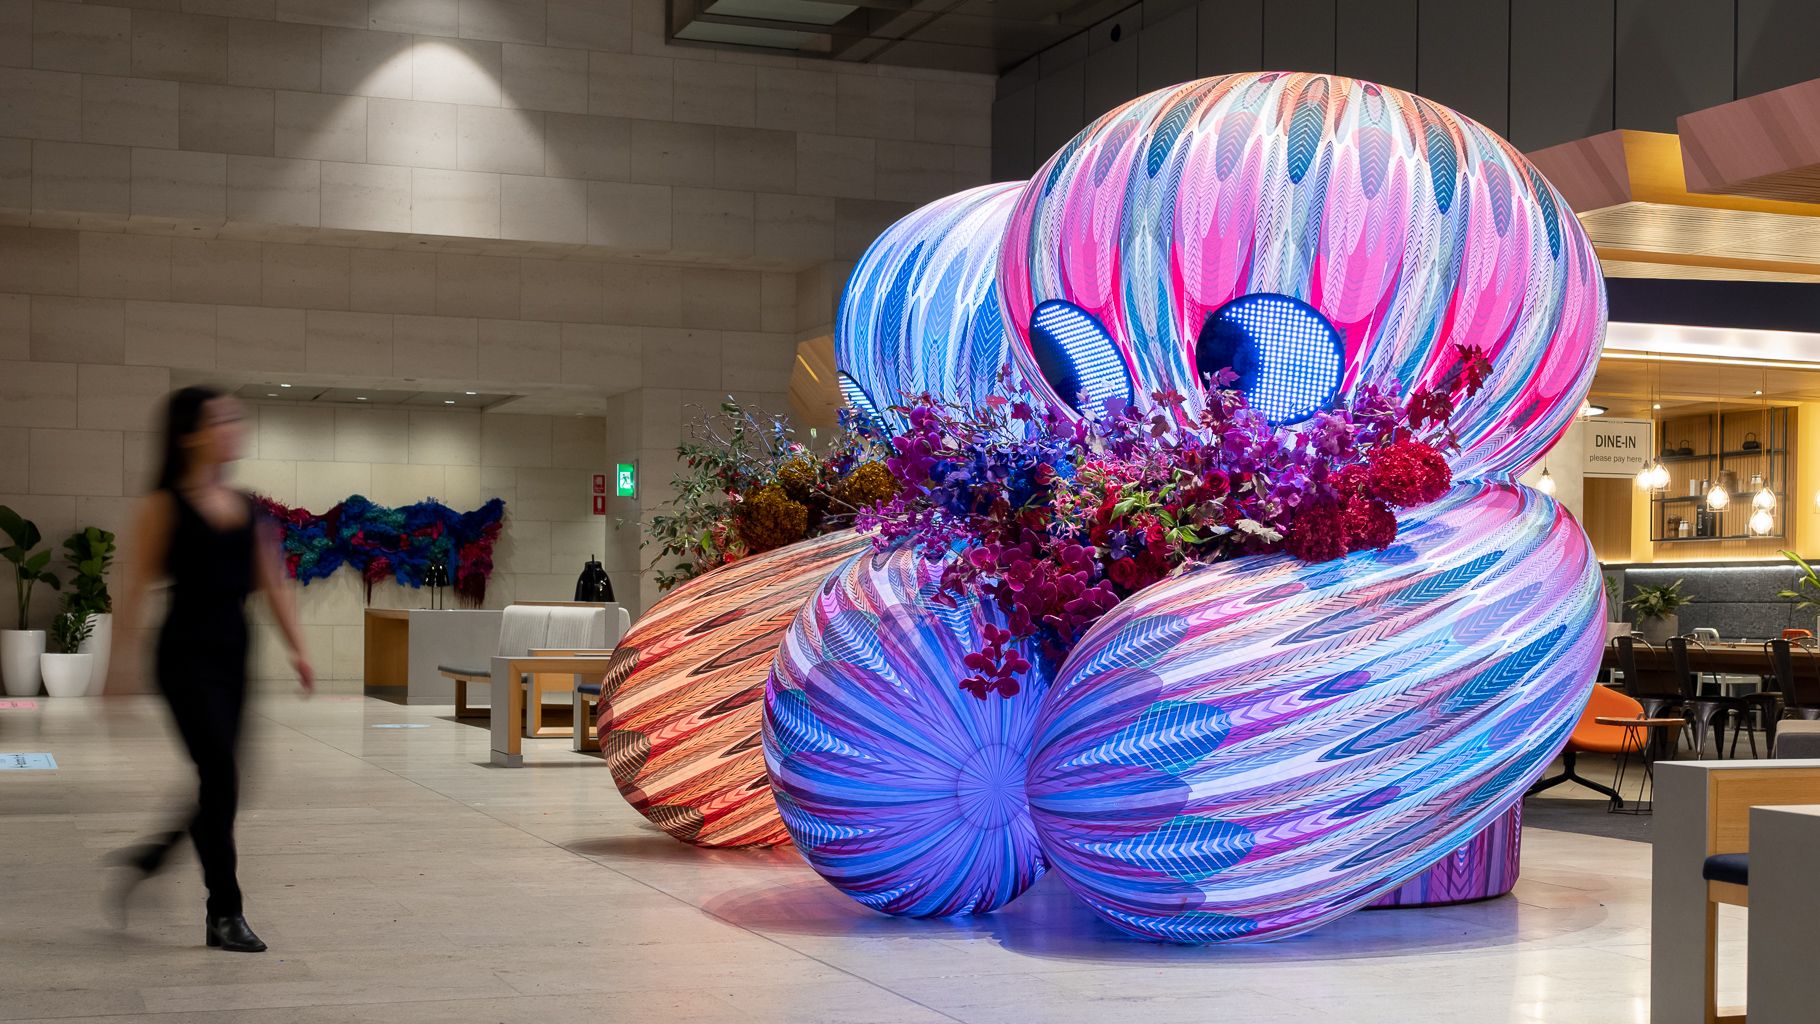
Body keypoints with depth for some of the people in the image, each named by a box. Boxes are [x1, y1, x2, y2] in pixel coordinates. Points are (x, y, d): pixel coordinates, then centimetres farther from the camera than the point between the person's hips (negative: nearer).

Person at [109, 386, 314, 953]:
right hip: (187, 653, -6)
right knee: (221, 777, -9)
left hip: (233, 655, 6)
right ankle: (224, 915, 1)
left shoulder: (245, 506, 11)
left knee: (220, 783, 10)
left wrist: (298, 649, 4)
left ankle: (148, 856, 34)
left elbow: (271, 582, 12)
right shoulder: (164, 506, -6)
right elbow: (136, 586, -7)